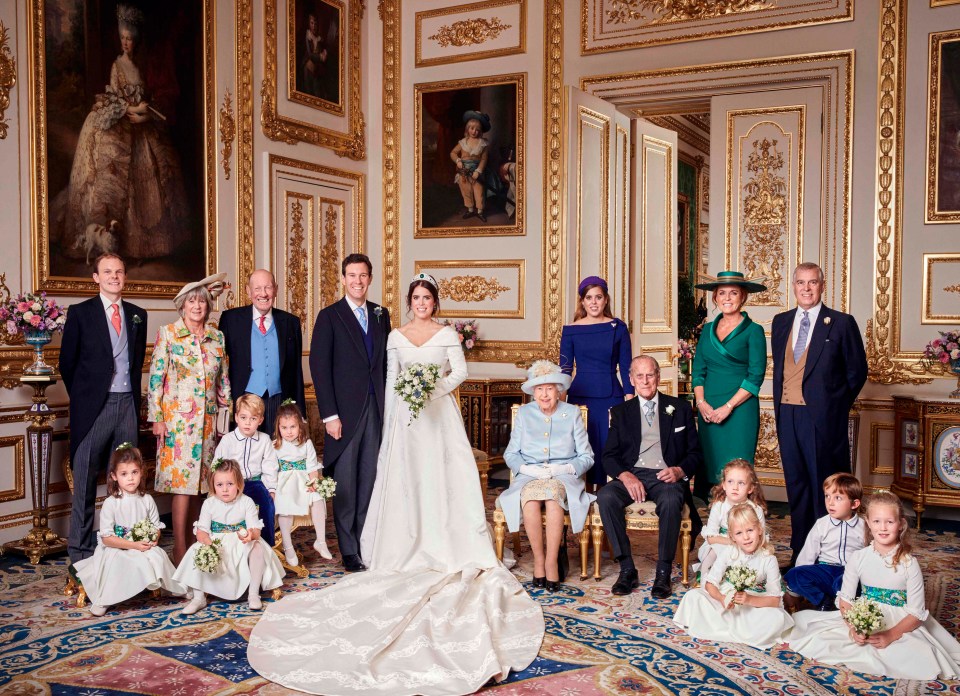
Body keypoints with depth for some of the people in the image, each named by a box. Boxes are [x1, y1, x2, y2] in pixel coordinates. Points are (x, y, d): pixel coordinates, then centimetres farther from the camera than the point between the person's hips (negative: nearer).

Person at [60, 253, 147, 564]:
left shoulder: (138, 315, 11)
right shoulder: (80, 313, 1)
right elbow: (67, 362, 4)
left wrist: (133, 393, 10)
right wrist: (82, 396, 6)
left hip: (128, 403, 3)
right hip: (94, 406, -3)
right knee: (85, 479, 1)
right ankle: (80, 549, 10)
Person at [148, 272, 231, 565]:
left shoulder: (217, 337, 10)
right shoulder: (167, 333, -1)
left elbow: (223, 380, 14)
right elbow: (155, 377, -4)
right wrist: (157, 418, -9)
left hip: (207, 419, 4)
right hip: (177, 417, -4)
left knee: (199, 481, 8)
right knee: (182, 482, -7)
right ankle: (179, 550, -2)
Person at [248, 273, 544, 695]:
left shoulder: (447, 335, 4)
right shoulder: (396, 337, 9)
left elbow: (461, 371, -1)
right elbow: (391, 382, 9)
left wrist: (436, 388, -17)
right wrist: (391, 422, 4)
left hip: (440, 415, -1)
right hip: (406, 417, 2)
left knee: (444, 477, -4)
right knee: (405, 481, 0)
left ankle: (448, 546, 1)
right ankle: (411, 547, 5)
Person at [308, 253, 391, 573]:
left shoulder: (381, 314, 11)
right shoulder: (329, 316, -2)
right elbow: (319, 367, -6)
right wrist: (329, 415, -11)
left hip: (376, 410, 4)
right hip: (345, 412, -4)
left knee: (370, 480, 7)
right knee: (345, 483, 3)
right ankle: (348, 550, 13)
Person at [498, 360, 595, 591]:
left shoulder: (572, 413, 10)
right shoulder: (524, 413, 13)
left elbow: (586, 457, 8)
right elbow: (510, 453, 11)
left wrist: (566, 468, -12)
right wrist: (527, 469, -10)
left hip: (564, 478, -1)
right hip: (530, 477, 1)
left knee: (553, 496, -37)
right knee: (530, 500, -35)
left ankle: (551, 561, -29)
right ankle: (539, 559, -23)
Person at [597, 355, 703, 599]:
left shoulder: (680, 408, 13)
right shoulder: (621, 412, 16)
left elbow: (695, 452, 12)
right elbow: (609, 455, 8)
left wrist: (680, 470, -11)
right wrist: (625, 476, -13)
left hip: (666, 477, -1)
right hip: (631, 476, 2)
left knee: (671, 501, -37)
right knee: (605, 497, -31)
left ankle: (663, 573, -23)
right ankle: (627, 569, -22)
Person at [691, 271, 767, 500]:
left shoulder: (753, 330, -1)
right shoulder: (708, 330, 13)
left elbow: (756, 376, -7)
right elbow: (698, 370, 12)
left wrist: (728, 407, -13)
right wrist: (701, 402, -4)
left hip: (739, 409, -4)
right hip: (708, 410, 4)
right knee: (706, 468, 4)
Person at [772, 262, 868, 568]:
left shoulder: (841, 323, -2)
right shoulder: (781, 322, 12)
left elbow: (857, 371, 2)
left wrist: (835, 405, 1)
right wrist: (779, 404, 10)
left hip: (822, 417, -5)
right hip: (787, 414, 5)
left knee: (825, 485, 1)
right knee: (796, 485, 12)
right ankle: (800, 550, 22)